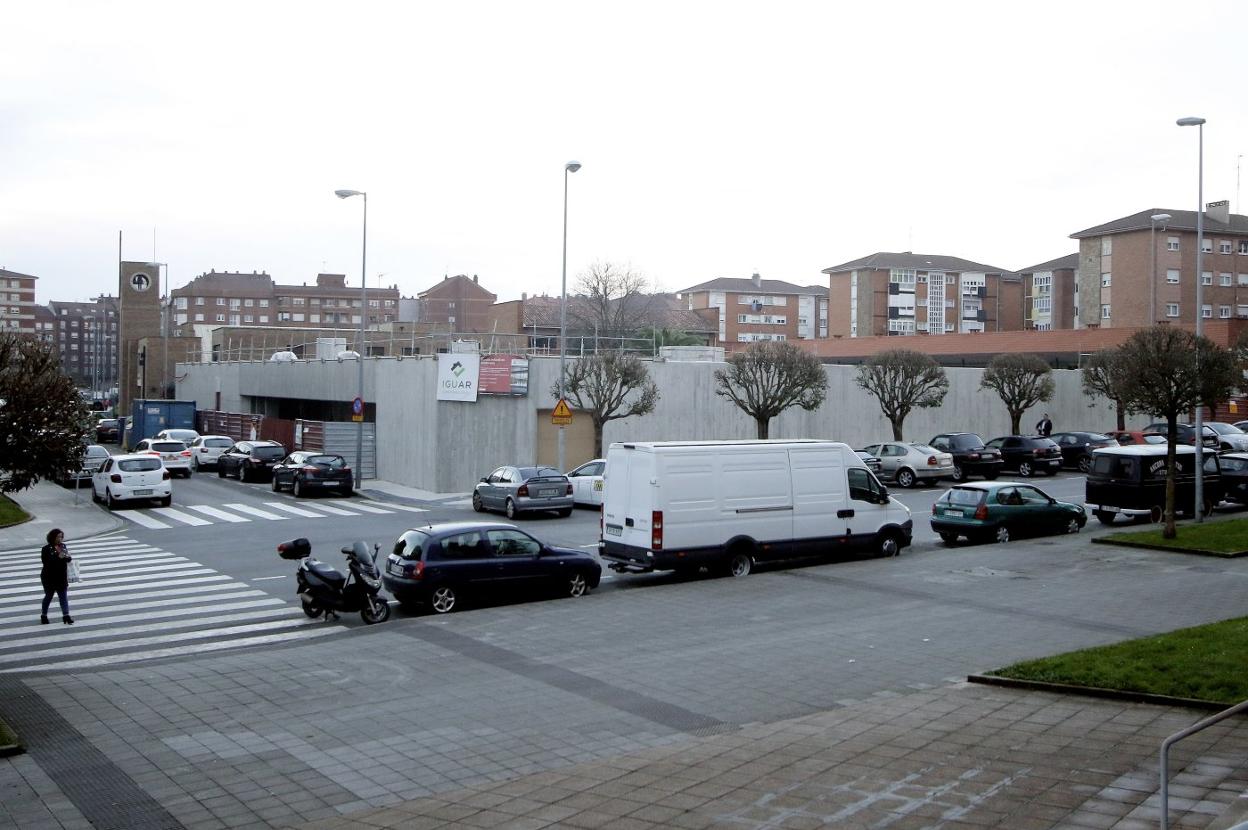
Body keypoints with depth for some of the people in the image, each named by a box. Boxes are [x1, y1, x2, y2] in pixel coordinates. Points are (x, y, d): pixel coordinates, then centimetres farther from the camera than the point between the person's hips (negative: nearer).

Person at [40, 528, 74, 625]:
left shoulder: (63, 546, 4)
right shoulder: (46, 549, -12)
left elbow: (67, 559, 13)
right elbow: (46, 562, -23)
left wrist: (68, 557, -10)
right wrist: (58, 557, -30)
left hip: (62, 577, 4)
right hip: (50, 578, -4)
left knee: (64, 596, 0)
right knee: (48, 596, 10)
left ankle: (66, 615, -2)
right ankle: (44, 615, 27)